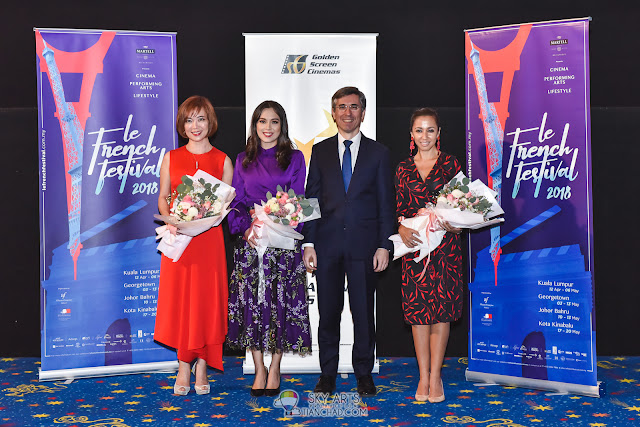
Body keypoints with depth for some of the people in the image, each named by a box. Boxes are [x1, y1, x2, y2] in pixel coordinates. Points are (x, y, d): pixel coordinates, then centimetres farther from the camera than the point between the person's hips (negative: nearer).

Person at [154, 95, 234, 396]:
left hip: (209, 238, -1)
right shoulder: (171, 158, 9)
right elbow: (162, 198, 9)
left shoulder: (222, 161, 6)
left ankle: (202, 368, 10)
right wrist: (170, 221, -9)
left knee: (207, 298, 0)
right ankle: (183, 368, 10)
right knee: (179, 299, 1)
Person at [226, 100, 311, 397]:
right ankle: (259, 370, 11)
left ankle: (275, 369, 12)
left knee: (281, 302, -1)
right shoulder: (244, 160, 13)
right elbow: (236, 201, 8)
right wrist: (245, 228, -10)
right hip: (250, 242, 2)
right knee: (251, 302, 0)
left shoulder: (294, 158, 6)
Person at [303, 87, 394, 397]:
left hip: (364, 244, -1)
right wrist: (309, 243, -1)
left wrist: (384, 246, -3)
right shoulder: (320, 151, 10)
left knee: (363, 312, 4)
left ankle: (363, 374, 17)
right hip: (327, 244, 1)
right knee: (328, 313, 6)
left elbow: (386, 202, 5)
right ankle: (328, 374, 17)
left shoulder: (378, 153, 7)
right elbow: (311, 198, 7)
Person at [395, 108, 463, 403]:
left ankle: (434, 377, 4)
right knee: (418, 309, 2)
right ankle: (424, 377, 10)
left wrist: (452, 224, -15)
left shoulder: (450, 164, 4)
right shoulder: (404, 168, 10)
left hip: (445, 245, -2)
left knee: (441, 311, -2)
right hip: (414, 245, 2)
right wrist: (402, 229, -10)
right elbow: (399, 209, 9)